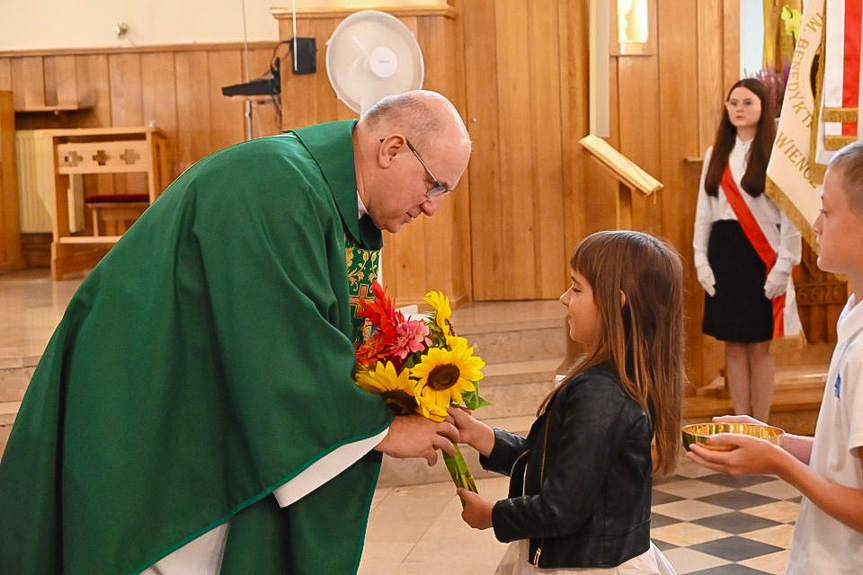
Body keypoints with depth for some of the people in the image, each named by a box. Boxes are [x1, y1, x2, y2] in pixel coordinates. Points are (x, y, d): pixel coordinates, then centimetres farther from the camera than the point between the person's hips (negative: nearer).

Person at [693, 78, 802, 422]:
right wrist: (701, 259, 4)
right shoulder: (716, 155, 10)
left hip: (761, 255, -4)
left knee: (760, 346, 0)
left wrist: (784, 264, -12)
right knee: (733, 345, 7)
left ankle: (760, 428, 9)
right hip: (723, 253, 4)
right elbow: (704, 210, 10)